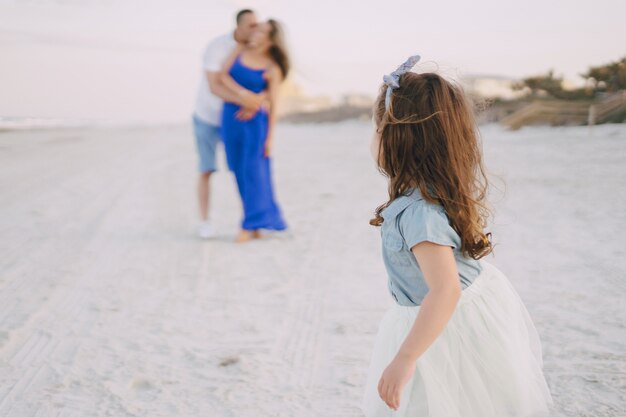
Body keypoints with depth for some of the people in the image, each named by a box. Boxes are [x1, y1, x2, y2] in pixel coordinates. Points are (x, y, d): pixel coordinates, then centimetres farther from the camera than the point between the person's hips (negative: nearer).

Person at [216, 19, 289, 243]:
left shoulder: (273, 69, -8)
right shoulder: (240, 49, 4)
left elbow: (273, 105, -6)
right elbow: (223, 76, -6)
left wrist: (270, 137, -8)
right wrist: (242, 94, -20)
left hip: (255, 121, -4)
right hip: (231, 117, 5)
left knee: (253, 171, -3)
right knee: (241, 172, 7)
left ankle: (250, 225, 6)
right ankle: (259, 224, 16)